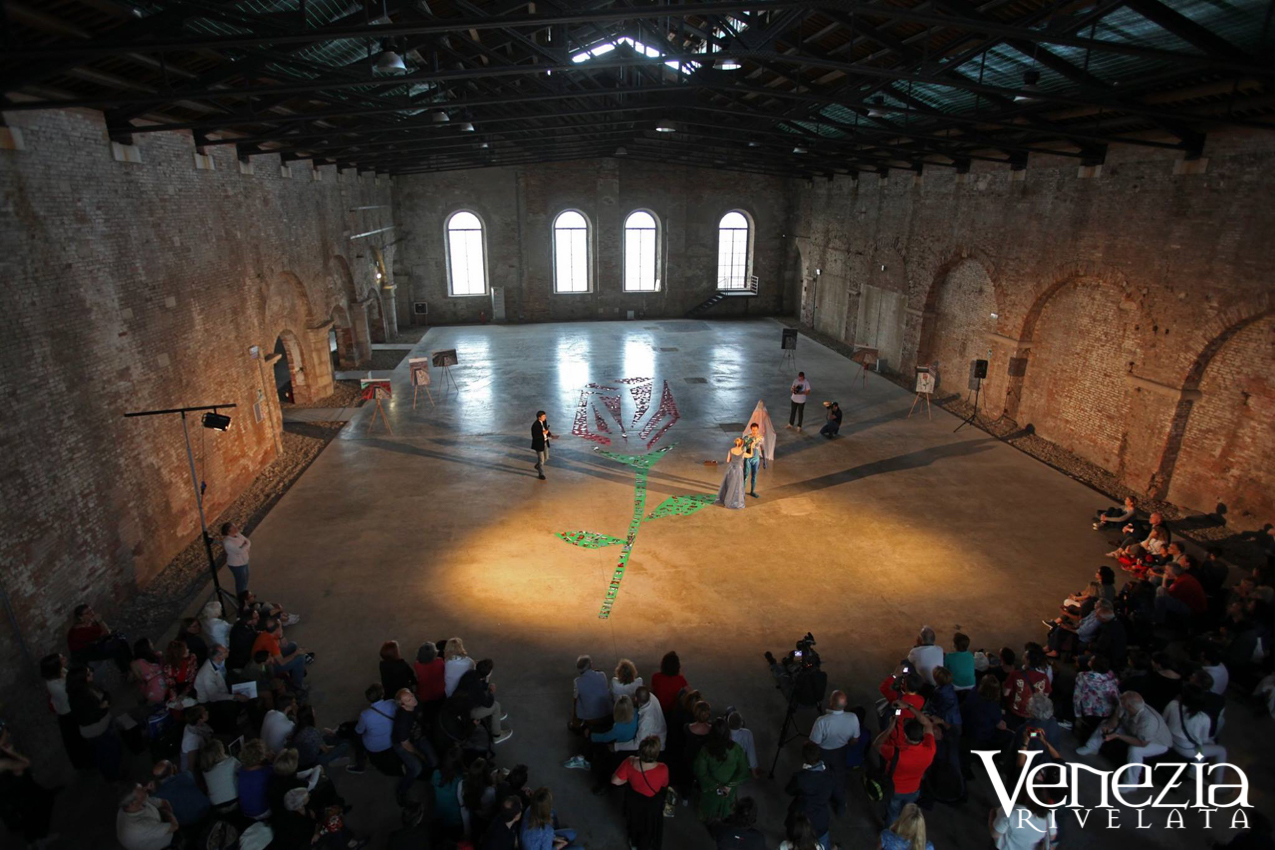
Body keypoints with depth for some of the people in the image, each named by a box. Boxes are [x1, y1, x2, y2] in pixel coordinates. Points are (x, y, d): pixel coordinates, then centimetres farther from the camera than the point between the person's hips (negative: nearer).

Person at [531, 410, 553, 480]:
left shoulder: (544, 421, -3)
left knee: (546, 458, 19)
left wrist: (549, 434, -3)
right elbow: (534, 437, -26)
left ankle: (537, 466, 45)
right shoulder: (535, 425, -27)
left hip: (545, 442, 8)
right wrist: (543, 434, -27)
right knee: (541, 460, 5)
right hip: (539, 444, -8)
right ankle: (541, 474, 24)